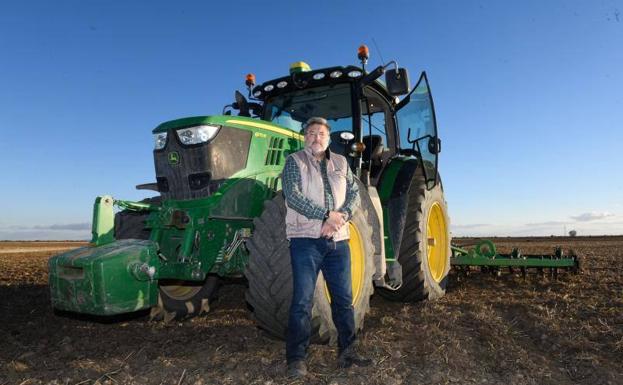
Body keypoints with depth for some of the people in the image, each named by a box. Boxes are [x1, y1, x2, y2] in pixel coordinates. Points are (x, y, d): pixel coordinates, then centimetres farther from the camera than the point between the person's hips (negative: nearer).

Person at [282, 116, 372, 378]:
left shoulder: (340, 163, 15)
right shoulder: (294, 161, 3)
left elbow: (354, 194, 8)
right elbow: (293, 197, -11)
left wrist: (341, 217, -11)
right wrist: (326, 215, -18)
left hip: (338, 240, 5)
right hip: (306, 239, -4)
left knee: (344, 298, 10)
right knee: (302, 300, -3)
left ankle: (347, 351, 25)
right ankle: (296, 358, 9)